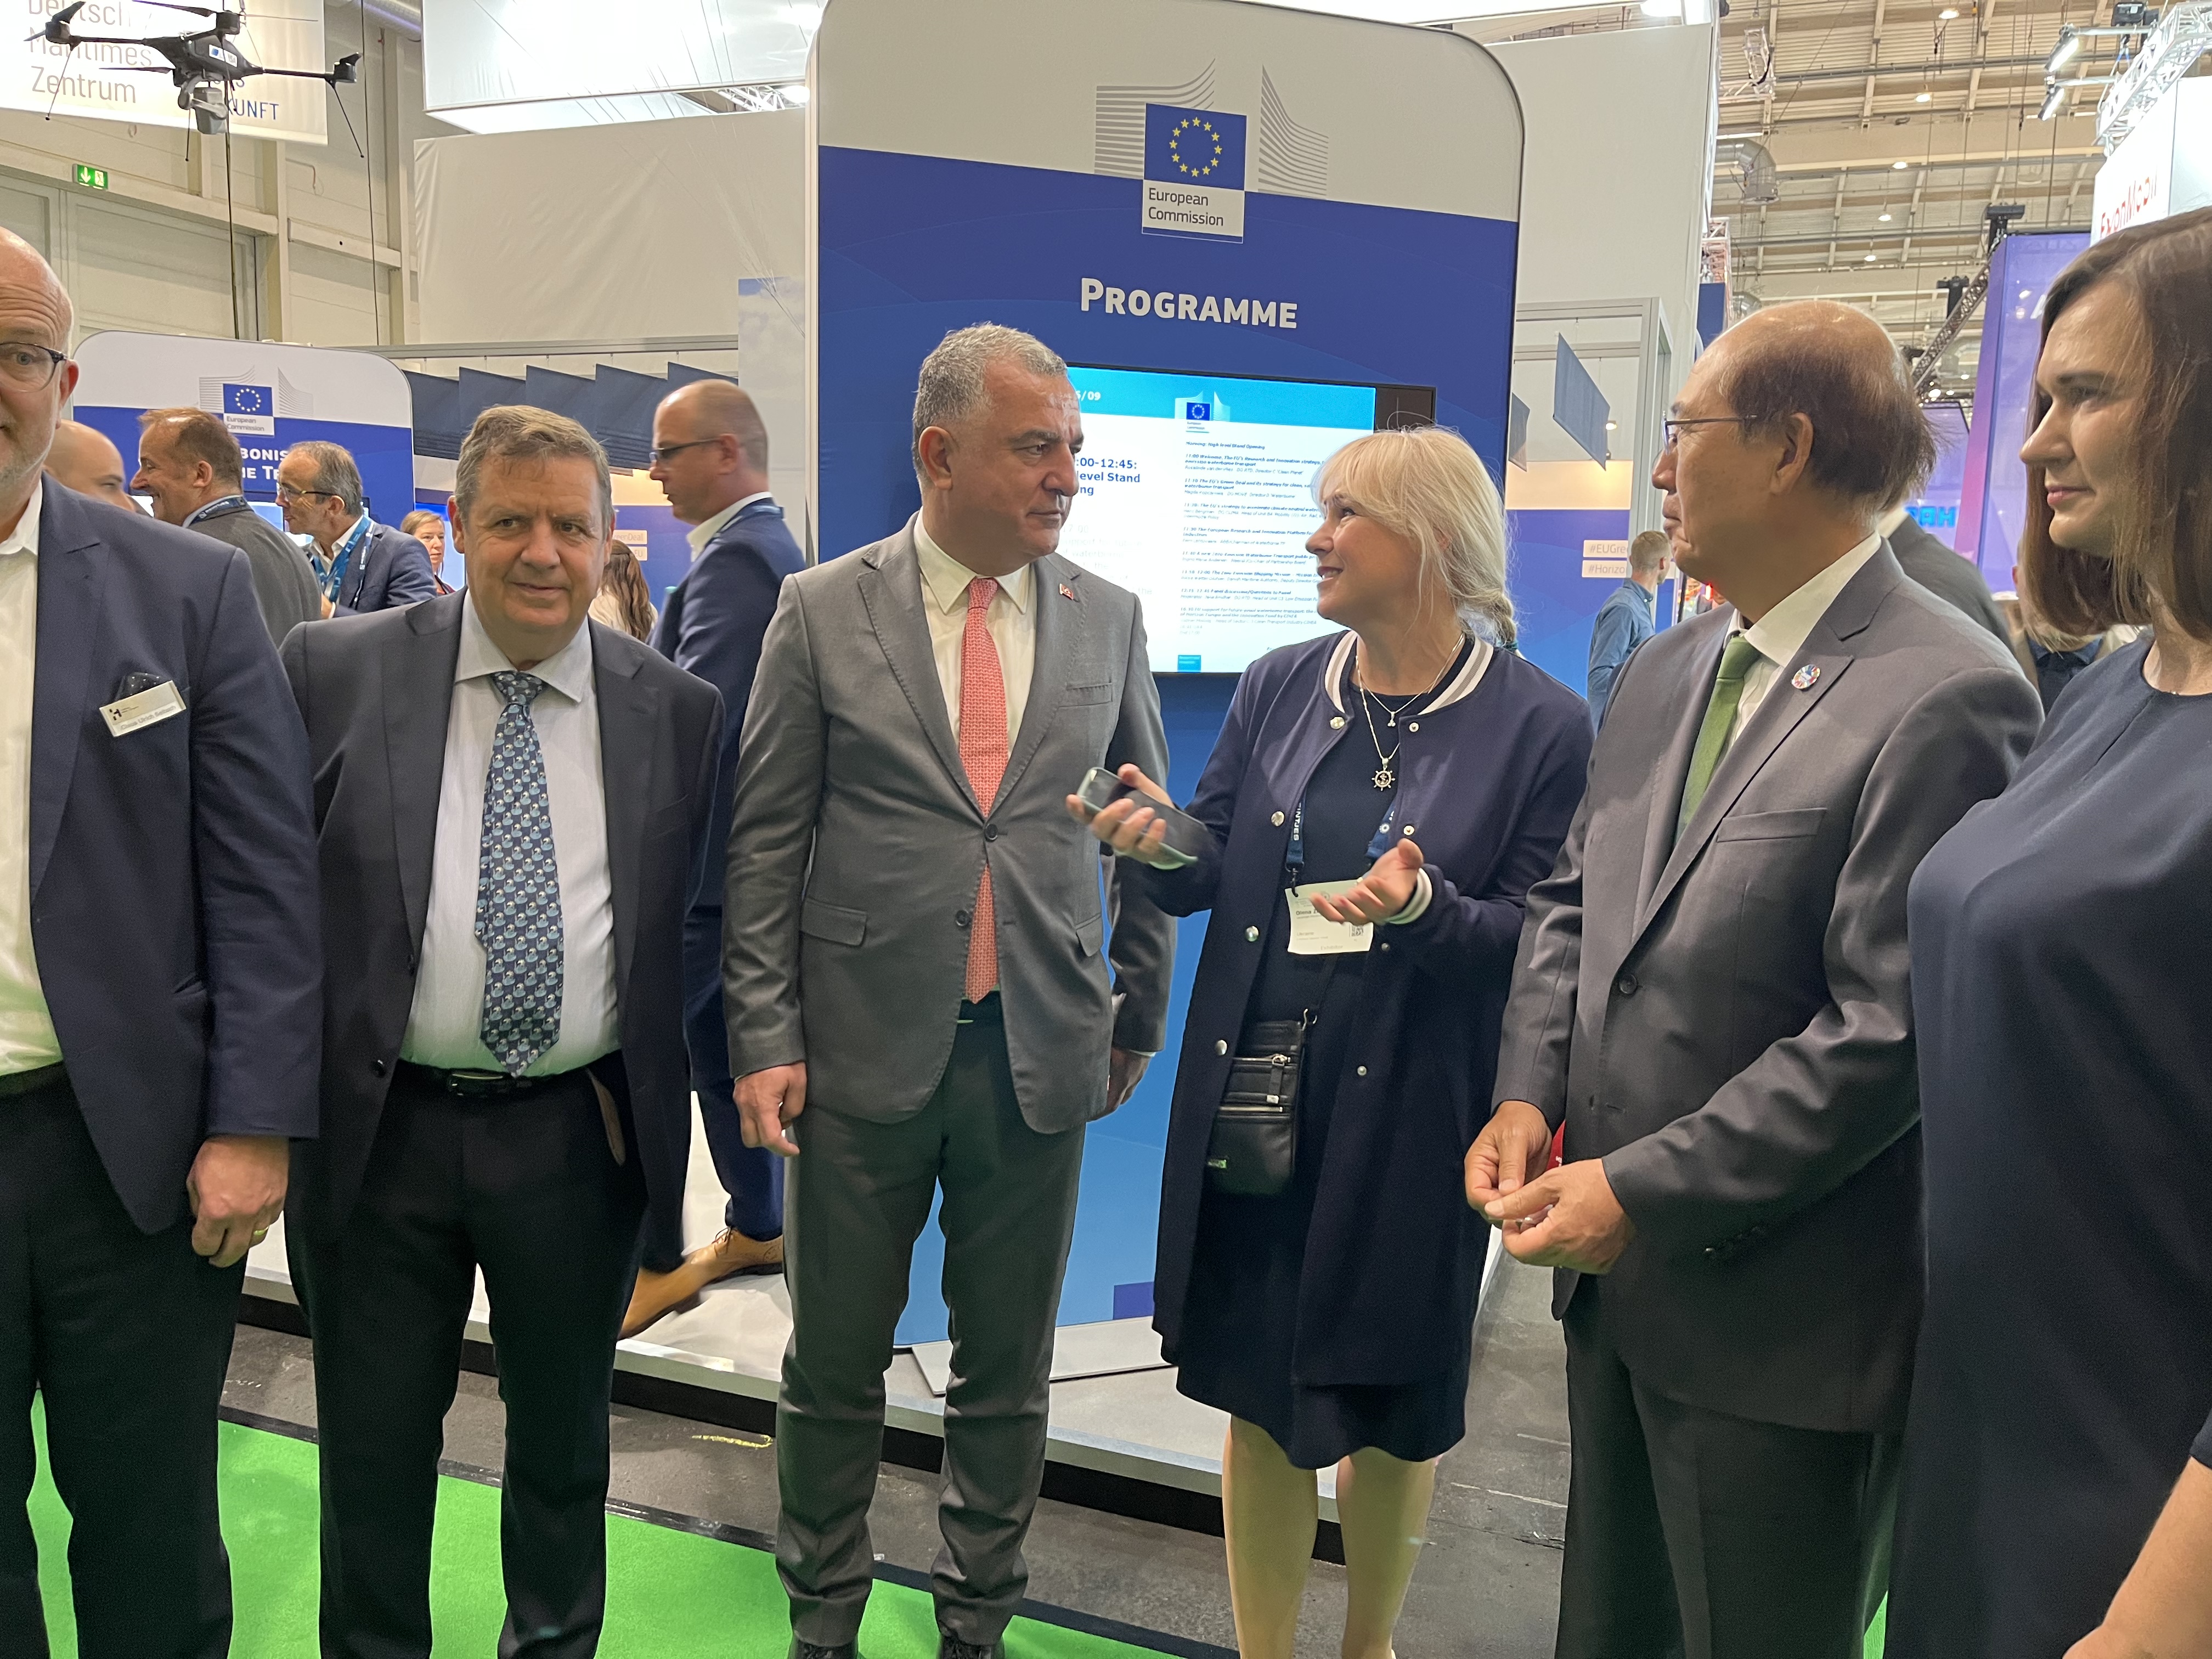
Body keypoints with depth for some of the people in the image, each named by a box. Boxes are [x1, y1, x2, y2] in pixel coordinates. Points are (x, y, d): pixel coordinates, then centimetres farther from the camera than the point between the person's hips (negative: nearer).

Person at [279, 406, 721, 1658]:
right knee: (373, 1441, 17)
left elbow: (706, 923, 5)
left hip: (583, 1134, 1)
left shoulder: (680, 710, -2)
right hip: (378, 1131, 0)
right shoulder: (335, 670, -3)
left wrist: (662, 1098, 3)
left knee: (566, 1428, 20)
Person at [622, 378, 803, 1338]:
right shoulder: (769, 546, 14)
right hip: (740, 850, 10)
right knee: (718, 1044, 18)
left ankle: (656, 1262, 12)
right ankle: (757, 1230, 30)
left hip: (702, 857, -10)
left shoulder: (735, 559, -18)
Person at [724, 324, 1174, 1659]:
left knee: (1008, 1373, 15)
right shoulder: (823, 611, -2)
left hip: (1043, 1054, 2)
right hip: (865, 1049, -1)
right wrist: (765, 1038, -6)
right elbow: (766, 843, -1)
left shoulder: (1108, 620, 3)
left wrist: (1140, 1016, 11)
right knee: (835, 1366, 13)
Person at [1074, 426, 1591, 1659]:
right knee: (1261, 1391, 14)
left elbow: (1541, 939, -8)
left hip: (1409, 1121, -2)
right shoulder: (1279, 688, 2)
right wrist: (1163, 847, -17)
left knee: (1395, 1404, 17)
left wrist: (1426, 908, -26)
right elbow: (1215, 874, 5)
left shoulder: (1541, 724, -9)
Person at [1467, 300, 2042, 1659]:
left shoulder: (1944, 696, -20)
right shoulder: (1668, 672, 7)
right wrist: (1532, 1093, -3)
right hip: (1621, 1277, 8)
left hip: (1780, 1319, -7)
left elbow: (1891, 1030, -23)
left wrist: (1648, 1193, -20)